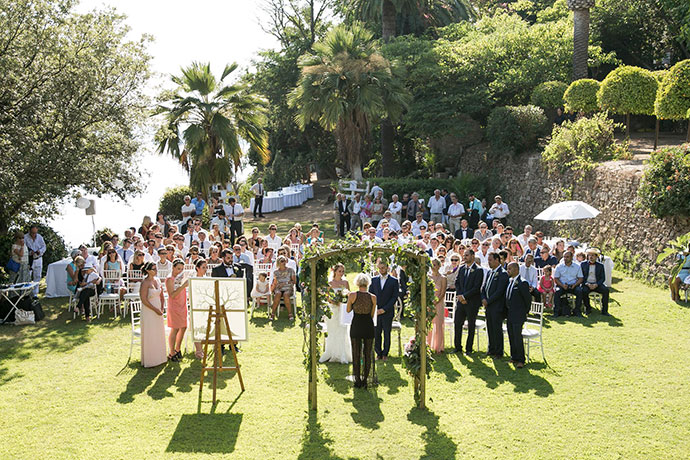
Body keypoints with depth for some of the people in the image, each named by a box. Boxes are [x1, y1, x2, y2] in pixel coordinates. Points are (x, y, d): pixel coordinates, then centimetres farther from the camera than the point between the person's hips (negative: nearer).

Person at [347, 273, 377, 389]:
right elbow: (372, 314, 4)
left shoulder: (352, 295, -9)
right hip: (369, 327, 1)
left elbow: (348, 310, 4)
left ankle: (357, 380, 10)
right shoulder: (373, 297, -5)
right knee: (367, 354, 11)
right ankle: (365, 380, 13)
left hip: (356, 326, -1)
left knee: (356, 354, 8)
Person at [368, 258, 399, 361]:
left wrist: (384, 309, -12)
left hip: (387, 313, -2)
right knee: (376, 334, 4)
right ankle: (378, 353, 15)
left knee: (387, 334, 5)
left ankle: (385, 353, 15)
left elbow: (395, 297, -5)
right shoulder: (374, 280, 9)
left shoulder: (394, 281, 0)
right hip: (375, 312, 2)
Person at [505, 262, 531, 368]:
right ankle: (514, 357, 22)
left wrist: (526, 311, -2)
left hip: (518, 316, -8)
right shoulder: (510, 281, 10)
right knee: (511, 337, 12)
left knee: (517, 337, -7)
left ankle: (520, 360, 1)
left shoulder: (522, 283, -15)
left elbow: (528, 299, -11)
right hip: (509, 315, 8)